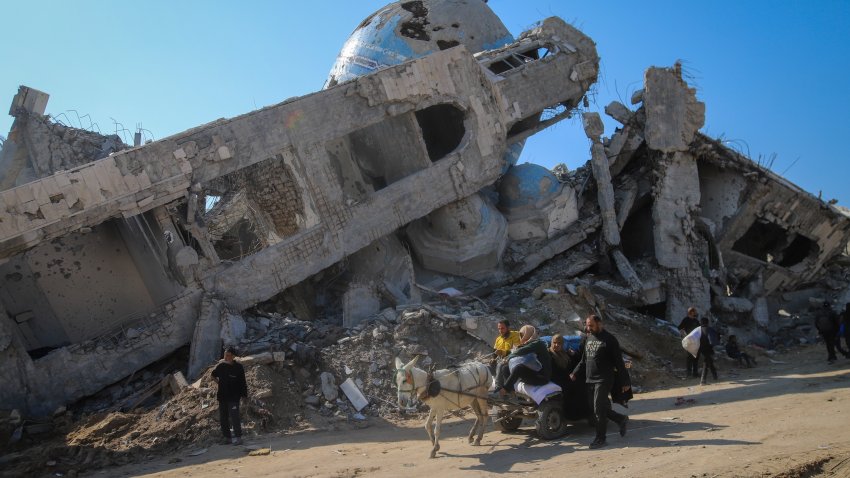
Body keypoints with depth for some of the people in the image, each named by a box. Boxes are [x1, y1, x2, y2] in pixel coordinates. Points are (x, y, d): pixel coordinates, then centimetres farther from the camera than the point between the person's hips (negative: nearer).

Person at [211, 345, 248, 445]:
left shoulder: (238, 367, -9)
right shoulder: (221, 365, 2)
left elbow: (243, 383, -6)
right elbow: (213, 375, 23)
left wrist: (244, 395, -9)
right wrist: (218, 382, 10)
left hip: (233, 397, -5)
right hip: (222, 396, 5)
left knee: (234, 417, -12)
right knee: (223, 418, 10)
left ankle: (238, 437, -6)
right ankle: (227, 437, 21)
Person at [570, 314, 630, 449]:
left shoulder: (609, 339, -8)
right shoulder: (588, 339, 13)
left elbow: (619, 362, -7)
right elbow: (583, 360, 21)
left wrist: (625, 381, -8)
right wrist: (575, 373, 8)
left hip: (603, 380, -7)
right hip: (590, 380, 7)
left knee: (598, 409, -9)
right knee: (594, 408, 10)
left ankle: (600, 439, 2)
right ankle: (621, 419, 30)